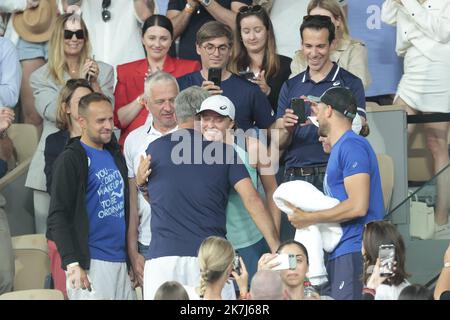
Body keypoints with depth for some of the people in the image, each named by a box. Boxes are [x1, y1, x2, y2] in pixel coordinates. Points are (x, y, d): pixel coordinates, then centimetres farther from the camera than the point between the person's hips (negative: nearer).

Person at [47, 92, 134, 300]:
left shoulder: (115, 155, 18)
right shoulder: (70, 160, -4)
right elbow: (57, 218, -10)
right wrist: (72, 263, -19)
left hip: (121, 260, 7)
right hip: (91, 263, -7)